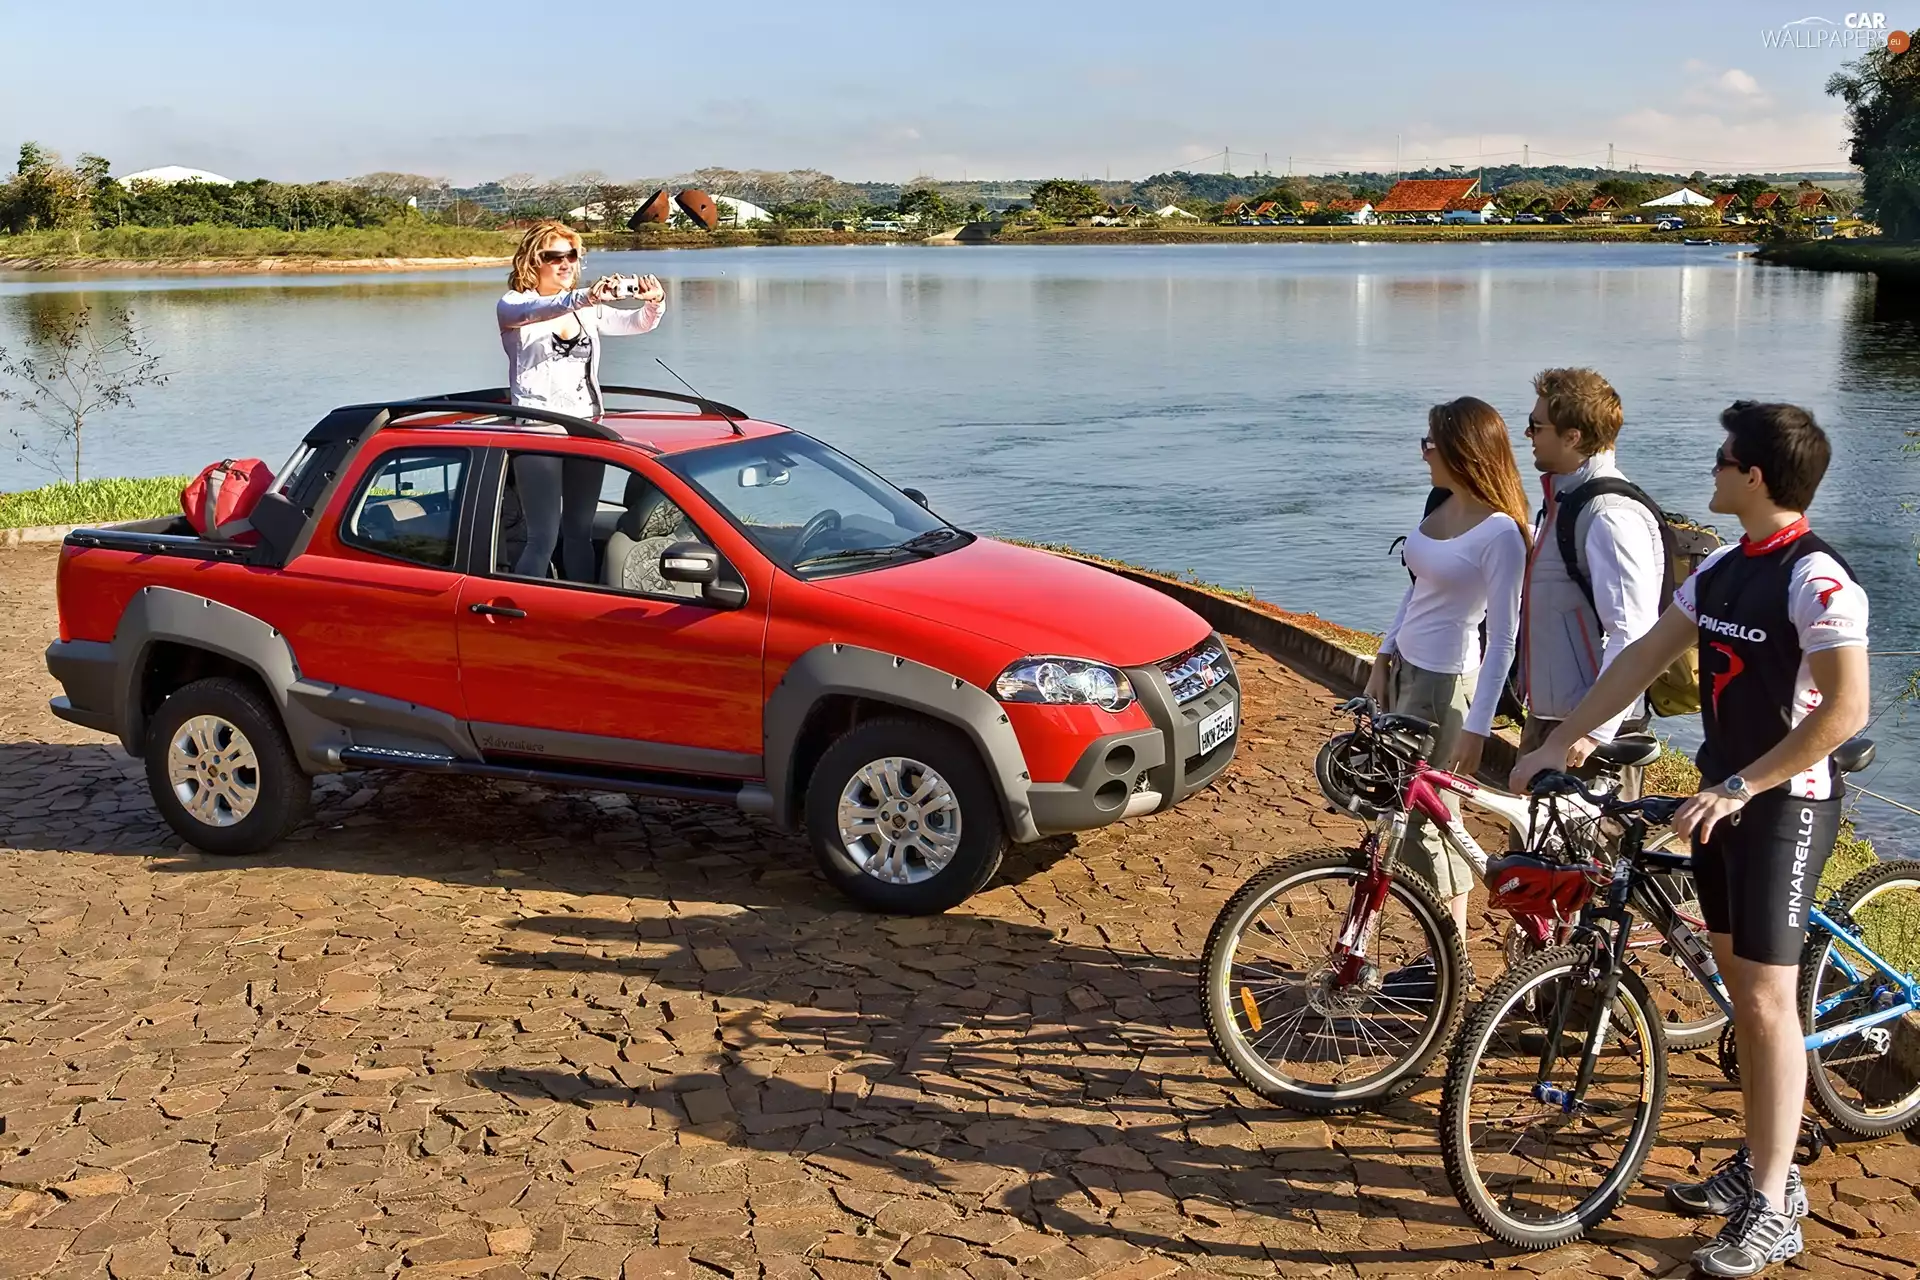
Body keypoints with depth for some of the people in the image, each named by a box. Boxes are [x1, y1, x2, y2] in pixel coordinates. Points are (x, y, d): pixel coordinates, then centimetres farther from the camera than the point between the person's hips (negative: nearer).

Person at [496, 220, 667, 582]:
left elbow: (637, 323, 4)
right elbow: (532, 312, -26)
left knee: (580, 532, 12)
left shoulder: (588, 309, 15)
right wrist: (582, 299, -46)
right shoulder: (512, 305, -2)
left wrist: (654, 304, -21)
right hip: (537, 431, -5)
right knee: (544, 537, -9)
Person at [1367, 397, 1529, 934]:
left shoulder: (1499, 533, -19)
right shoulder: (1442, 508, 6)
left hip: (1445, 684, -8)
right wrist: (1384, 661, 14)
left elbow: (1502, 641, -18)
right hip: (1406, 672, 8)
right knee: (1413, 813, 12)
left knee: (1419, 818, -2)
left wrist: (1476, 727, -19)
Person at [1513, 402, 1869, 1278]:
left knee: (1767, 998, -5)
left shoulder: (1817, 580, -19)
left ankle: (1773, 1204, 4)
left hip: (1784, 806, -8)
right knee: (1740, 987, 14)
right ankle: (1757, 1161, 27)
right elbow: (1643, 657, 11)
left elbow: (1845, 710, -23)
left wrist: (1738, 788, -23)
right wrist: (1558, 742, 10)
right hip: (1722, 799, 8)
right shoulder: (1722, 569, 7)